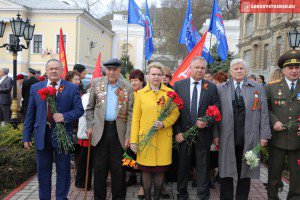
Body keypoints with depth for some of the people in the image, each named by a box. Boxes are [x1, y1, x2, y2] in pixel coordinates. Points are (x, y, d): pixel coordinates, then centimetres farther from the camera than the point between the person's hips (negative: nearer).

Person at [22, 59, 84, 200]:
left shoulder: (72, 88, 0)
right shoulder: (35, 88, 7)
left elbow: (79, 110, -2)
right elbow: (30, 114, 7)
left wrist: (65, 116, -21)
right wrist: (26, 136, 5)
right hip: (42, 135, 2)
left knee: (63, 169, 8)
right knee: (43, 170, 13)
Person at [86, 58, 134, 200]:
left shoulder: (128, 88, 1)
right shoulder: (96, 83, 5)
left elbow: (130, 113, 0)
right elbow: (90, 108, 10)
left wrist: (128, 135, -5)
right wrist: (90, 126, 1)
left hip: (119, 131, -1)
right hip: (100, 130, 1)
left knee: (118, 168, 7)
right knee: (99, 167, 9)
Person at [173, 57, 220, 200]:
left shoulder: (212, 87, 2)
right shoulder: (179, 85, 1)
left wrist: (207, 123, -15)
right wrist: (177, 131, -8)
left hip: (203, 133, 0)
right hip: (183, 132, 0)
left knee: (203, 166, 9)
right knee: (183, 165, 13)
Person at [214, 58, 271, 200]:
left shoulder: (258, 88, 5)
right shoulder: (221, 88, 4)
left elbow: (263, 113, 3)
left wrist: (264, 135, -1)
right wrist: (215, 135, -2)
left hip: (249, 139, 1)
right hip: (227, 139, 0)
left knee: (246, 172, 12)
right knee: (226, 172, 8)